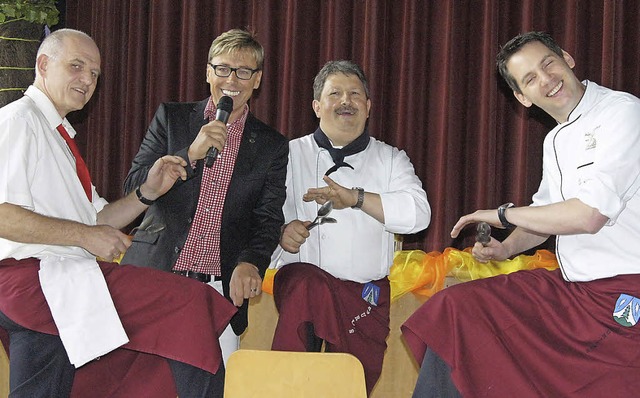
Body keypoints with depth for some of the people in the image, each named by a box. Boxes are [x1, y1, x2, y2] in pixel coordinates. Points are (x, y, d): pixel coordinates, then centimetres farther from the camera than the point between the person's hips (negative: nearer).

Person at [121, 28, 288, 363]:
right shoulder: (171, 118, 9)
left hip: (219, 292, 0)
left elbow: (268, 219, 3)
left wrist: (250, 263, -18)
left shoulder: (272, 146, 10)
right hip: (155, 278, 0)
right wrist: (191, 154, -13)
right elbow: (133, 186, 2)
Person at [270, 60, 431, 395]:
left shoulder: (390, 159, 13)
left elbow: (418, 213, -5)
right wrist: (281, 231, -20)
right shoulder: (291, 155, 10)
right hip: (302, 277, -2)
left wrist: (355, 197, -15)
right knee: (308, 283, -36)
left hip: (366, 294, 2)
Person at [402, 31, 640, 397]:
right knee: (457, 306, 1)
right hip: (570, 287, 9)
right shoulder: (555, 141, 16)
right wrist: (506, 248, 6)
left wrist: (503, 214, -7)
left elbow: (589, 215, -21)